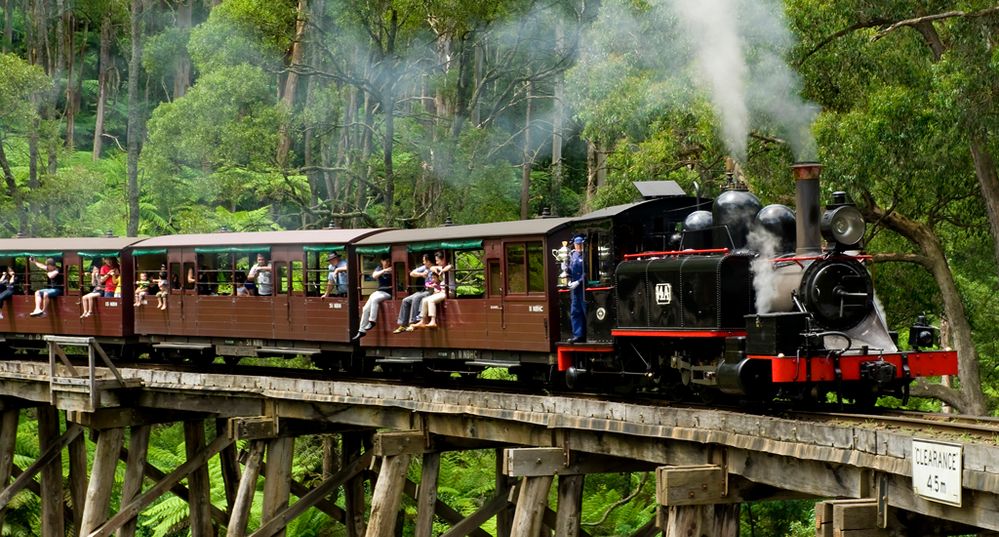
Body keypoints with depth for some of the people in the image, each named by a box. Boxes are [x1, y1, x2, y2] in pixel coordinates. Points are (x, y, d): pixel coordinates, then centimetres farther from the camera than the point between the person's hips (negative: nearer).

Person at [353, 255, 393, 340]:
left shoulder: (391, 270, 1)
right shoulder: (379, 269, 11)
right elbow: (374, 275, -11)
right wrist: (384, 270, -22)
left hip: (388, 293, -5)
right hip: (379, 291, 5)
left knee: (374, 299, -34)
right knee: (366, 309, -11)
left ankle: (372, 321, -27)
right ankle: (362, 330, -6)